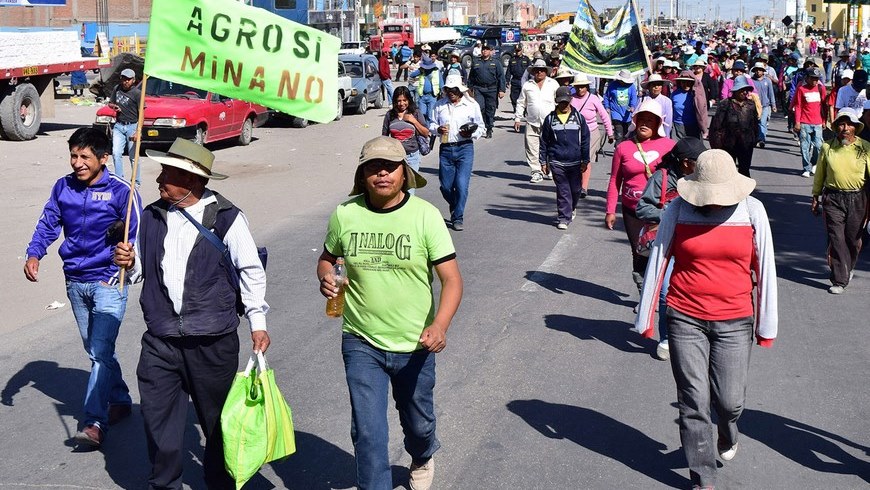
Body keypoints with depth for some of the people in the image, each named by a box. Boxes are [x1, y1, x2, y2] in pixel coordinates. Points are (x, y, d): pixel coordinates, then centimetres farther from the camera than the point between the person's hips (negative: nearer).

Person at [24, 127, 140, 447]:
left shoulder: (121, 191, -11)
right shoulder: (63, 188, 2)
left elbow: (137, 237, -9)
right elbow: (48, 224, 6)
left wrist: (116, 276, -20)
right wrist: (34, 254, -13)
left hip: (108, 282, -5)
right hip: (75, 282, 5)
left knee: (101, 351, -13)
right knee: (96, 350, 16)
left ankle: (95, 424, -14)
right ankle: (120, 401, 33)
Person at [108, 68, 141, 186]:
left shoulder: (137, 93, -9)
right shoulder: (117, 89, 7)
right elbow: (110, 103, 23)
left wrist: (137, 132, -19)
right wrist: (114, 106, -3)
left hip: (132, 126, -5)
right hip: (119, 126, 5)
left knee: (133, 156, 1)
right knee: (116, 153, -4)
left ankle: (136, 182, 11)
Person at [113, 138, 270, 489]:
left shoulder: (226, 218, -8)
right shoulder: (151, 216, 5)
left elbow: (251, 271, -3)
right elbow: (142, 270, 16)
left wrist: (257, 322, -6)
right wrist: (129, 263, -6)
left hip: (213, 341, -3)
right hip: (160, 340, 4)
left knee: (218, 421, 12)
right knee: (158, 419, 9)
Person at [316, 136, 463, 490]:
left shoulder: (425, 215, -12)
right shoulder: (345, 215, -6)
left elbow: (452, 279, -14)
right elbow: (326, 258, 12)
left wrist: (439, 325, -31)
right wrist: (325, 278, -12)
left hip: (415, 345, 0)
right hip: (361, 343, 0)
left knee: (419, 423, 21)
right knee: (368, 432, -5)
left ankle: (422, 459, 56)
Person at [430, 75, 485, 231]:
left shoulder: (472, 105, 2)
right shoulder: (440, 105, 7)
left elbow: (480, 127, 7)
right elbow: (431, 123, 16)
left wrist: (470, 134, -13)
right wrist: (437, 129, -7)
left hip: (465, 148, -2)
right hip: (445, 149, 3)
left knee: (461, 185, -10)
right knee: (446, 186, 6)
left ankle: (458, 218, 4)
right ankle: (454, 206, 38)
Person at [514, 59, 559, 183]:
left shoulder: (553, 84, 8)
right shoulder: (527, 85, 10)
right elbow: (521, 103, 15)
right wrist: (517, 118, 8)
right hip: (532, 123, 1)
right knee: (532, 149, -4)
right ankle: (536, 172, 5)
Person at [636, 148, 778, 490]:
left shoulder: (752, 210, -4)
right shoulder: (678, 209, -6)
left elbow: (764, 269, 1)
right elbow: (657, 263, 0)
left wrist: (766, 326, 4)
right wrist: (645, 318, 2)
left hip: (734, 321, 0)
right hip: (685, 319, 0)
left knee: (729, 401, 3)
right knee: (693, 404, 1)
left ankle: (728, 433, 40)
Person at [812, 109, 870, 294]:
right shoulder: (827, 147, 1)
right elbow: (819, 174, 10)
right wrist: (815, 197, 13)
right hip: (833, 199, 0)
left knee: (854, 239, 9)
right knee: (836, 239, -4)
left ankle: (847, 268, 37)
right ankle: (839, 280, 3)